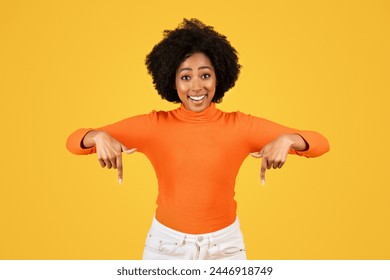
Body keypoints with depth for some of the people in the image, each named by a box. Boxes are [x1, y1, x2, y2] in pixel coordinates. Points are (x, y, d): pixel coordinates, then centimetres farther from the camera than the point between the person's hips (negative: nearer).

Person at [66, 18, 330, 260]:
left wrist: (286, 139, -34)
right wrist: (100, 137, -34)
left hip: (225, 244, 0)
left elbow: (320, 143, -12)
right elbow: (75, 142, -11)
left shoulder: (239, 125, -11)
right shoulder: (154, 125, -11)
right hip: (166, 242, 0)